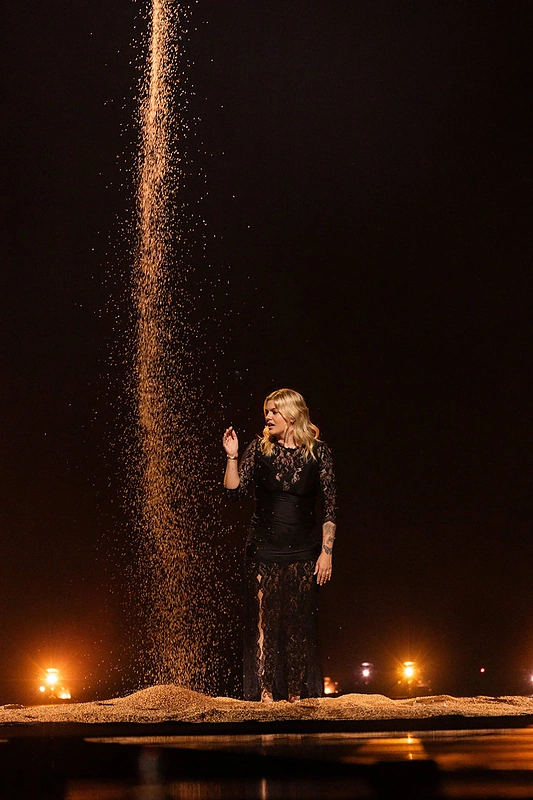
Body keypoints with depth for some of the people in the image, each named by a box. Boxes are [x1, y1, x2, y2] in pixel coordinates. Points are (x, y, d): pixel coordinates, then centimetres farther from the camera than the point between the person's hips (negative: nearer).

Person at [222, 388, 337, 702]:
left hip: (303, 553, -1)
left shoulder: (319, 452, 1)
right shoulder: (260, 448, 5)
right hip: (264, 552, 1)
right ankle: (266, 694, 4)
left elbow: (329, 507, 1)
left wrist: (326, 552, -4)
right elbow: (235, 491, 1)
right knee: (263, 623, -1)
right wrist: (232, 456, -9)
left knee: (300, 626, 2)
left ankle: (296, 696, 11)